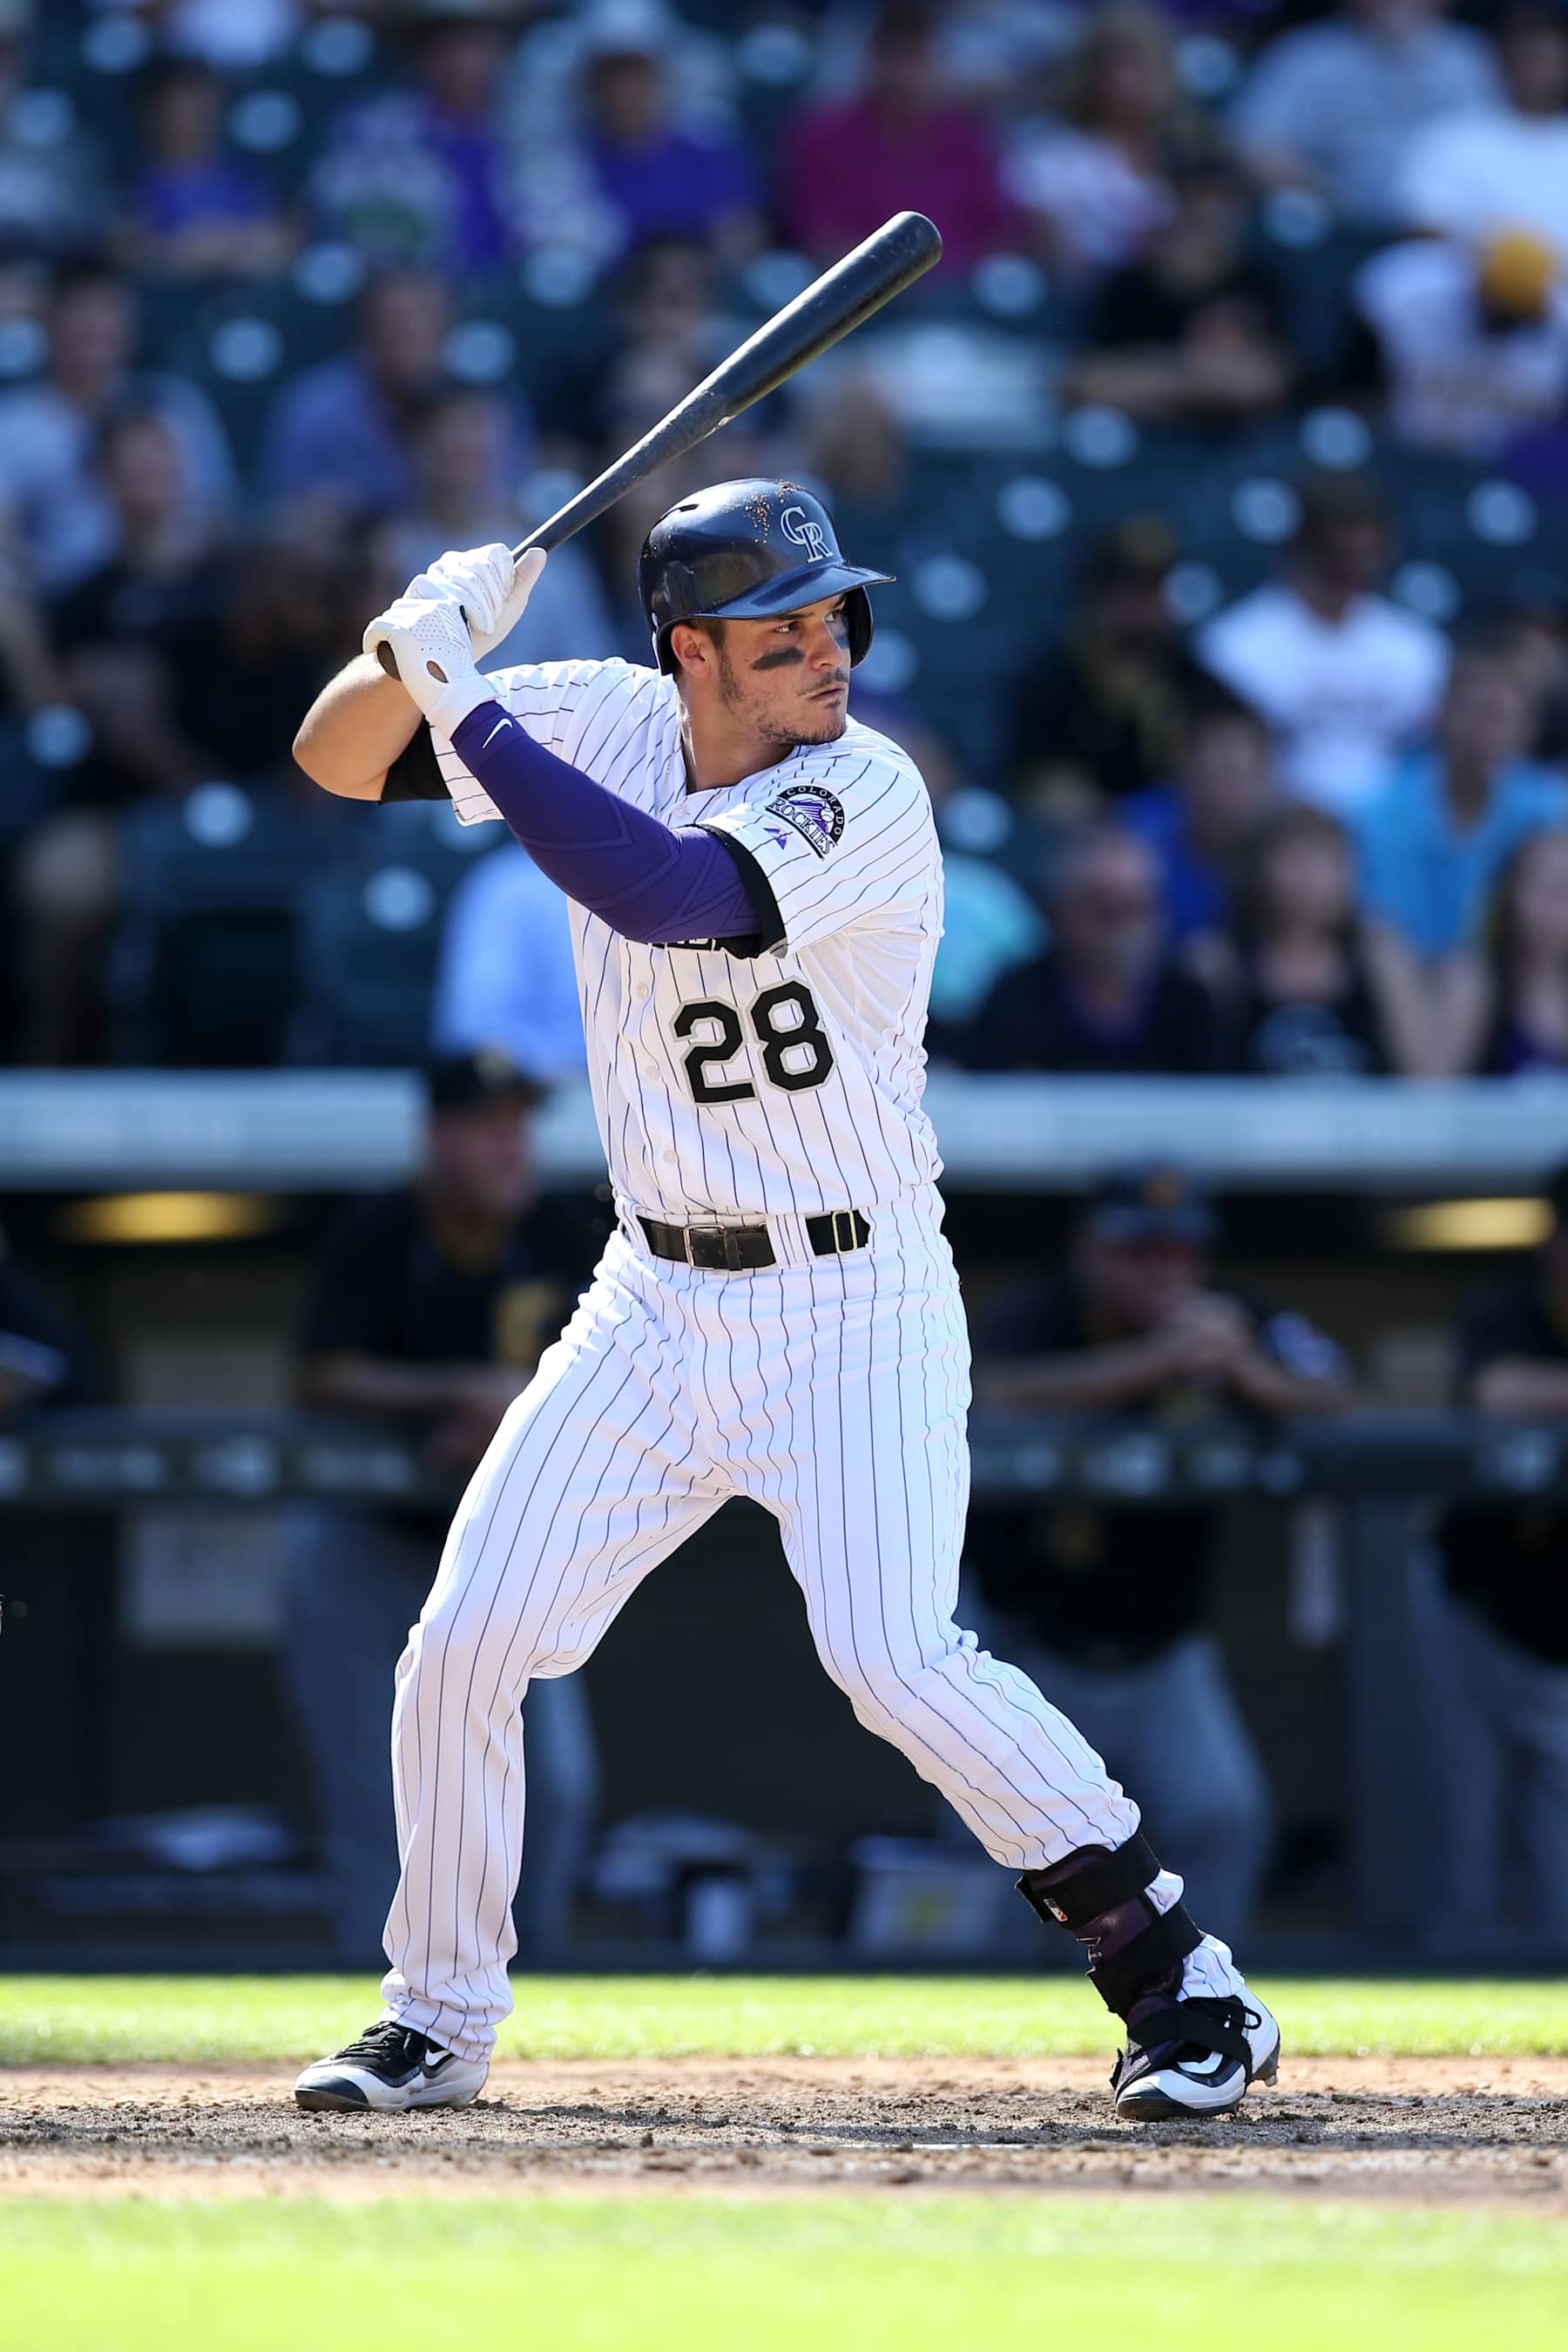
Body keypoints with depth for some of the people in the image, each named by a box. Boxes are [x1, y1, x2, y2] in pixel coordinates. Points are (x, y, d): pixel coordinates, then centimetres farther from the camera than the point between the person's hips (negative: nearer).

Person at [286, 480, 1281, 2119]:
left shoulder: (863, 790, -19)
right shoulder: (608, 724, 0)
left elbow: (662, 892, -34)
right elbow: (342, 760, 3)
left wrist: (470, 708, -29)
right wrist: (413, 648, -19)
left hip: (853, 1313, -6)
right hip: (655, 1307, 6)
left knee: (894, 1658, -21)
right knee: (461, 1649, 2)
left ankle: (1183, 1983, -10)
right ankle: (439, 2021, 21)